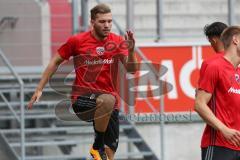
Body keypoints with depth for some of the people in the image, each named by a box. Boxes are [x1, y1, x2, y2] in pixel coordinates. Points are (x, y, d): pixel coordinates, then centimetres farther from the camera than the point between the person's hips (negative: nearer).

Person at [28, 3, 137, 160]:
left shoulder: (118, 41, 2)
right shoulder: (77, 41, -5)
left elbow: (131, 69, -4)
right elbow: (55, 62, 7)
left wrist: (131, 50, -23)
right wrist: (39, 89, 6)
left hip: (110, 104, 4)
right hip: (82, 99, -4)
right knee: (108, 99, -38)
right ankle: (98, 146, -21)